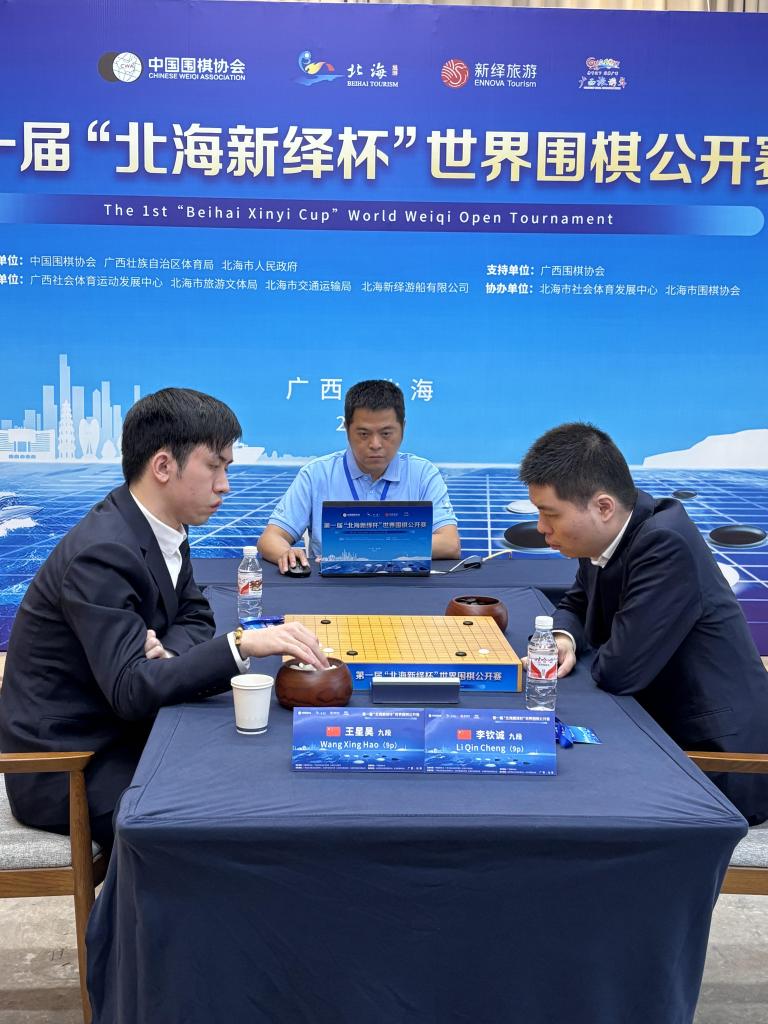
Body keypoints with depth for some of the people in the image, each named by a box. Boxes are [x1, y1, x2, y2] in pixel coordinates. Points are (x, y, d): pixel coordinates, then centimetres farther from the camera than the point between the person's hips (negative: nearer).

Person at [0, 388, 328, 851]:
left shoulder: (162, 529, 1)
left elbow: (195, 616, 9)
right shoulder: (102, 553, -25)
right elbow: (130, 690, -30)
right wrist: (242, 644, -38)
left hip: (118, 733, 8)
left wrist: (168, 653, -14)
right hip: (67, 769, -8)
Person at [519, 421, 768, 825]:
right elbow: (576, 604, 16)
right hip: (663, 727, 8)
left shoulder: (667, 545, -27)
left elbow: (618, 671, -29)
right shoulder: (608, 535, -2)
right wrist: (565, 637, -6)